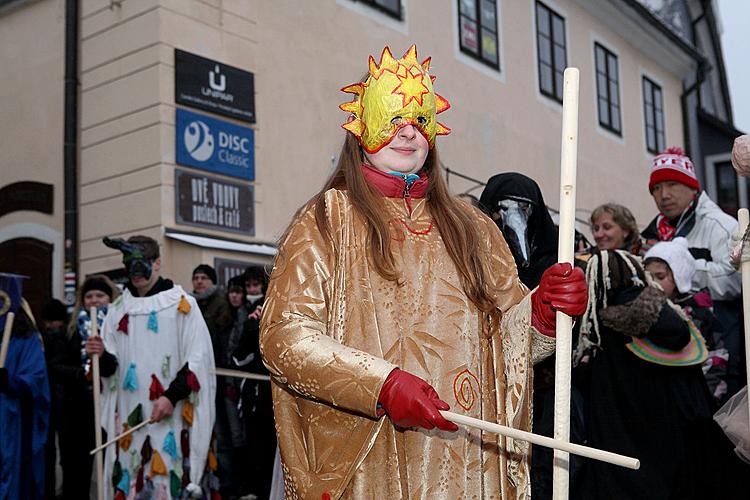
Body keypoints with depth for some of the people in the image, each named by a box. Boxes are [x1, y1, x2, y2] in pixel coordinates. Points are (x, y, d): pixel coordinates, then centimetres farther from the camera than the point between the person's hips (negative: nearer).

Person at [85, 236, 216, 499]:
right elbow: (109, 368, 13)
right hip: (127, 418, 4)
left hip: (173, 417, -4)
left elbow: (198, 359, -5)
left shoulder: (182, 304, 0)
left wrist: (172, 396, -15)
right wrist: (102, 355, -9)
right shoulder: (117, 309, 13)